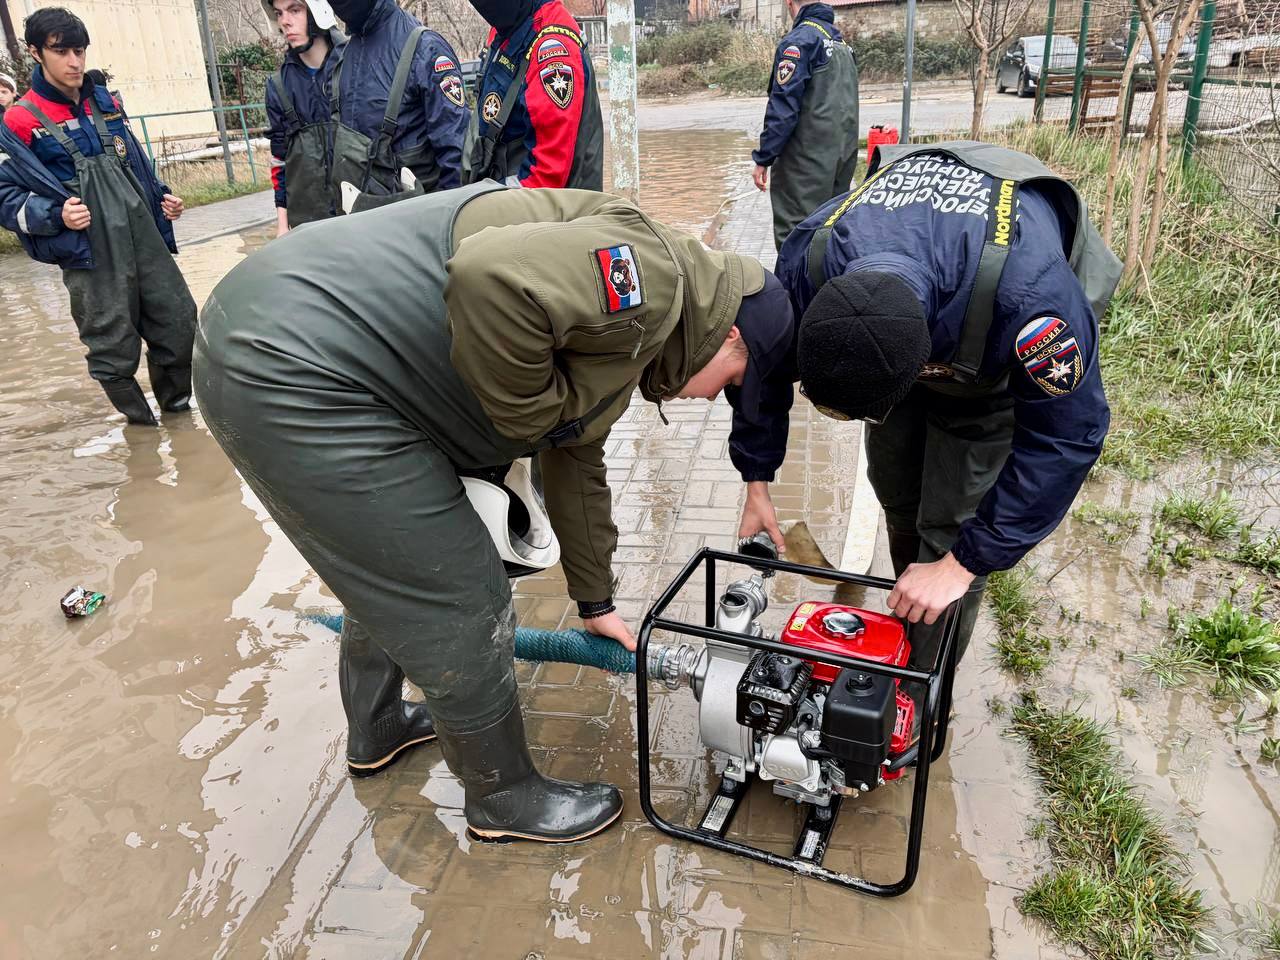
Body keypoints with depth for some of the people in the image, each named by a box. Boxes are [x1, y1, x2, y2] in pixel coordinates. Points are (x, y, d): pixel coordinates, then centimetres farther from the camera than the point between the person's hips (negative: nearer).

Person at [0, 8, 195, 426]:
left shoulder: (107, 104, 14)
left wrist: (161, 196, 10)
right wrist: (56, 215, -20)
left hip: (146, 241, 5)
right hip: (90, 256, -5)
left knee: (180, 323, 6)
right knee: (114, 351, 0)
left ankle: (176, 405, 28)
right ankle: (141, 424, 18)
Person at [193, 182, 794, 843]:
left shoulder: (622, 346, 19)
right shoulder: (651, 276, -13)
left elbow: (576, 465, 28)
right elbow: (492, 276, -30)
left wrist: (595, 602, 36)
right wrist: (531, 416, -13)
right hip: (292, 367, -11)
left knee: (389, 570, 29)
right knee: (458, 603, 2)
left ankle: (375, 730, 52)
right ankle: (504, 796, 25)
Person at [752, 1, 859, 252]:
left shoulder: (799, 40, -10)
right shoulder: (842, 42, 16)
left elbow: (783, 107, -16)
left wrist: (763, 159, -12)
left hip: (807, 158, -8)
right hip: (845, 155, 9)